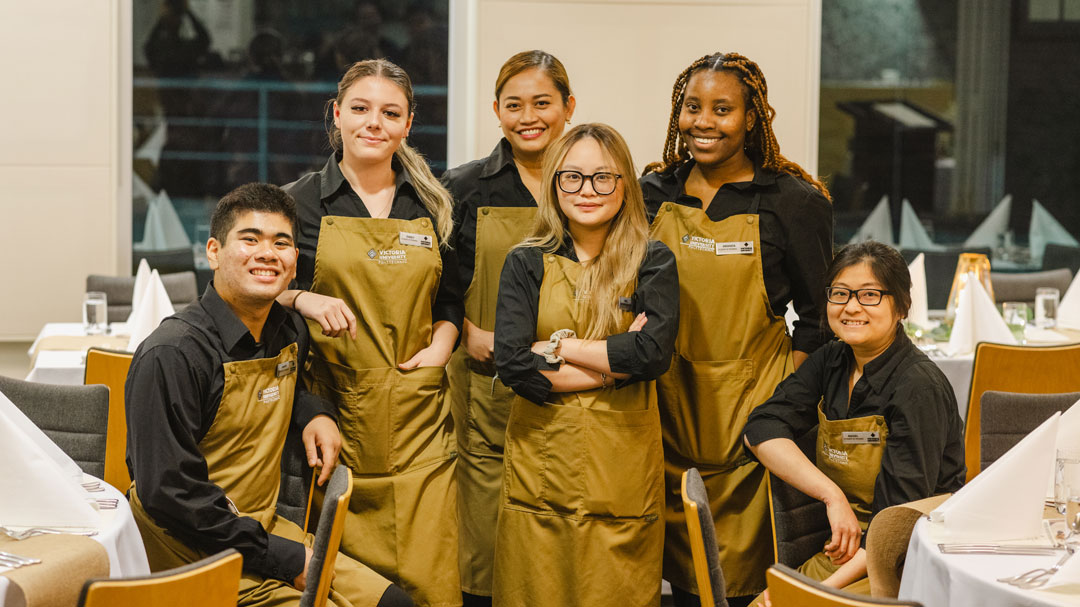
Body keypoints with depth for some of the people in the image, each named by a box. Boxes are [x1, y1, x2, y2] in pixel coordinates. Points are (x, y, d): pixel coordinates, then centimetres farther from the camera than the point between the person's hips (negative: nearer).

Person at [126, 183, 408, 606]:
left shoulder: (290, 332, 5)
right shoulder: (171, 355, -19)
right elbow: (170, 493, -22)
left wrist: (313, 412, 7)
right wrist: (285, 559, -20)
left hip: (266, 529, 8)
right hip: (196, 552, -8)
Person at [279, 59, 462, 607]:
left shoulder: (430, 206, 12)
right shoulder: (301, 202, 3)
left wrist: (440, 347, 2)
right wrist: (305, 300, -13)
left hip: (415, 415, 2)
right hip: (334, 411, -2)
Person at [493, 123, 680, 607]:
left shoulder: (652, 263, 4)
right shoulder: (526, 264, 6)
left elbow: (654, 352, -12)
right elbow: (511, 363, -8)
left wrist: (559, 347, -8)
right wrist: (615, 364, -10)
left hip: (622, 469, -1)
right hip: (540, 468, 1)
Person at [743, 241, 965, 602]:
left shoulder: (919, 388, -16)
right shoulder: (830, 362, 5)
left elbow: (903, 520, -19)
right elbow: (761, 429, -2)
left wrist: (830, 585, -27)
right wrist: (833, 495, -14)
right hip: (848, 549, 6)